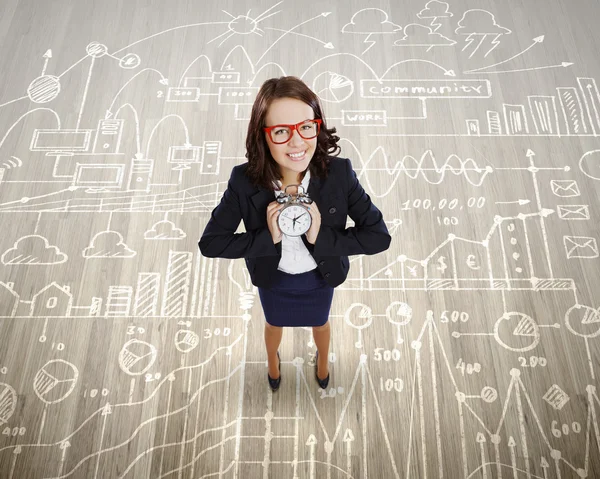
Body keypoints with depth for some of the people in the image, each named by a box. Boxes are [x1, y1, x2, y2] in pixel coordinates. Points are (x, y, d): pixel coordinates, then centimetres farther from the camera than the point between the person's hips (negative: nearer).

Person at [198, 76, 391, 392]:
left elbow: (379, 236, -24)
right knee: (274, 324, 32)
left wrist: (321, 237, -36)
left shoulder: (339, 173, -32)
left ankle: (323, 362, 70)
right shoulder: (245, 181, -31)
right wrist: (267, 237, -35)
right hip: (272, 277, 0)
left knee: (320, 322, 32)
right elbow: (210, 243, -23)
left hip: (320, 276, 1)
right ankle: (272, 360, 70)